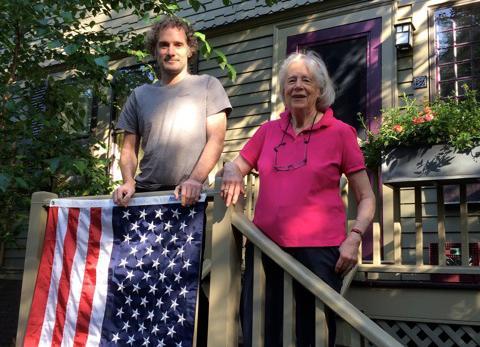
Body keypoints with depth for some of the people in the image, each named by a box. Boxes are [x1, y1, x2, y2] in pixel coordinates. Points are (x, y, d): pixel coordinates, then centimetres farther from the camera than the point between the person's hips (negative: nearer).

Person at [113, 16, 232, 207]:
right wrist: (129, 182, -4)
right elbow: (129, 148, 15)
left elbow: (216, 139, -1)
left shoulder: (208, 85, 8)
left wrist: (195, 180, -14)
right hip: (145, 193, 2)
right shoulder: (139, 95, 15)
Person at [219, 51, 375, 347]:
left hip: (318, 251, -3)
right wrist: (231, 173, -5)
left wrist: (354, 238, -12)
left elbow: (366, 198, 2)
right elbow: (234, 168, 19)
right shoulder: (268, 131, 10)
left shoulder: (340, 132, 1)